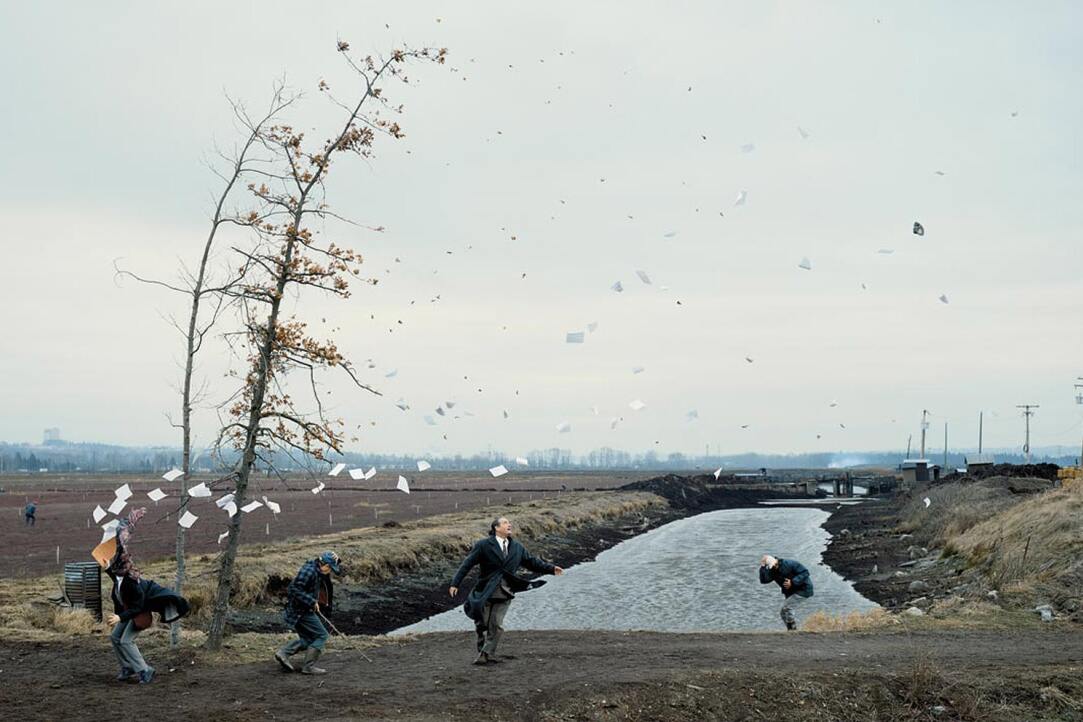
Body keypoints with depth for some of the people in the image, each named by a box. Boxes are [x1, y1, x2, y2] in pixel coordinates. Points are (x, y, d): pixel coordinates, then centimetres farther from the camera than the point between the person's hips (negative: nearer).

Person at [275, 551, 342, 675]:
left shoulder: (317, 572, 11)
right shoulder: (309, 570, -19)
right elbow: (295, 589, -25)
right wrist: (312, 602, -23)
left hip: (301, 610, 10)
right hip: (301, 611, -10)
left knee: (307, 639, 16)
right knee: (321, 635, -4)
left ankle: (283, 653, 7)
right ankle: (308, 666, -3)